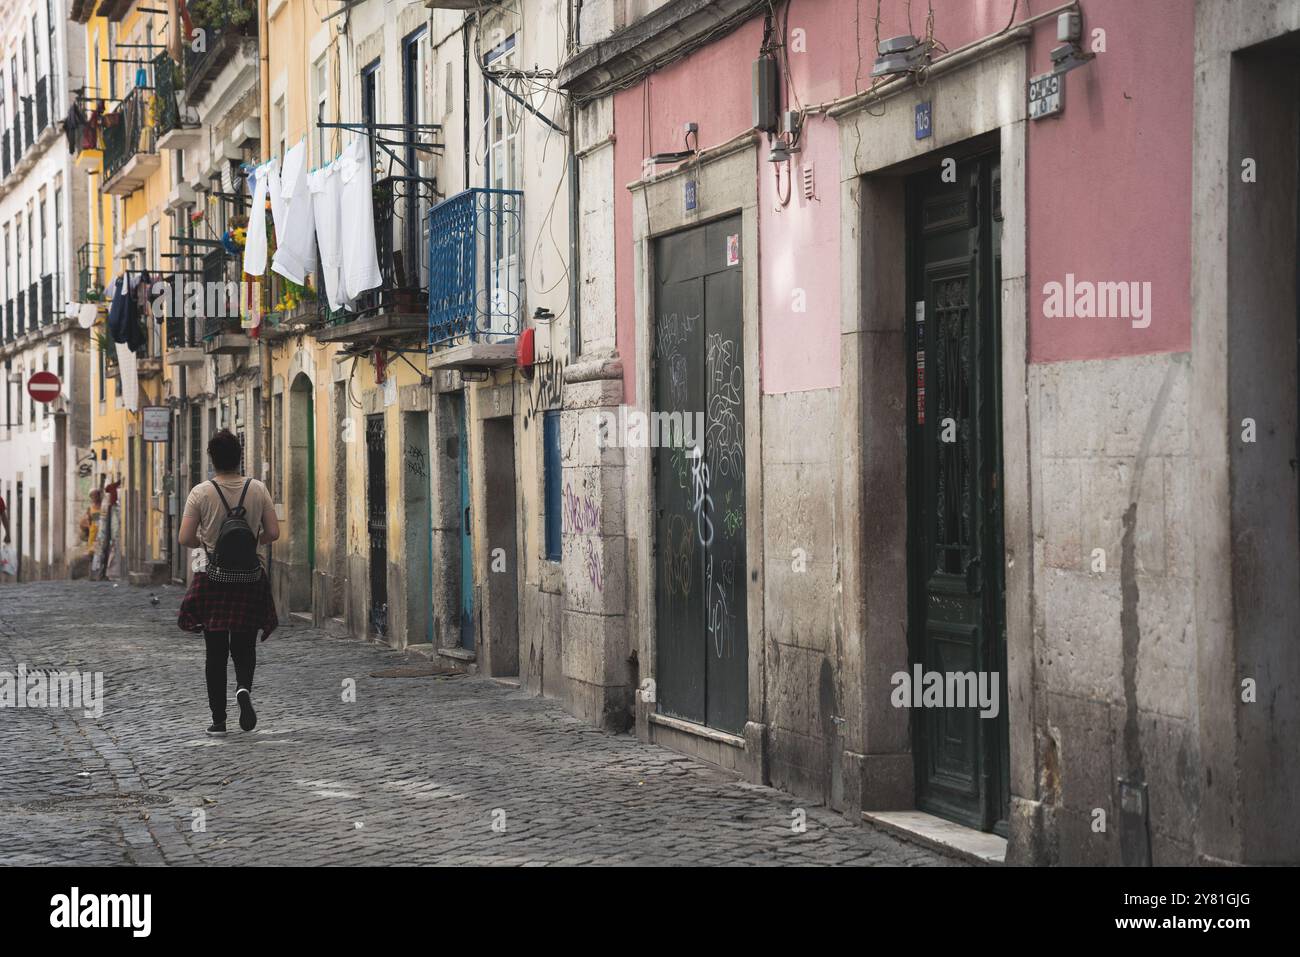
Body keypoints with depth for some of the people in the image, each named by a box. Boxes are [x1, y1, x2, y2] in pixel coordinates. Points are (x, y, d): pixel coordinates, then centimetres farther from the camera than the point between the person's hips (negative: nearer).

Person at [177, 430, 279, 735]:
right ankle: (244, 688, -18)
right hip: (250, 578, 1)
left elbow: (184, 538, -11)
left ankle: (218, 719, 7)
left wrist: (205, 543, 10)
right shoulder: (258, 489, -3)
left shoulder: (201, 493, -8)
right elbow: (273, 533, -3)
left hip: (212, 579, -1)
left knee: (216, 652, 6)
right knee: (244, 646, 13)